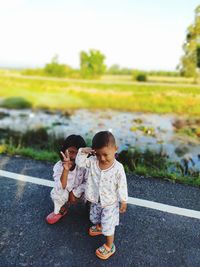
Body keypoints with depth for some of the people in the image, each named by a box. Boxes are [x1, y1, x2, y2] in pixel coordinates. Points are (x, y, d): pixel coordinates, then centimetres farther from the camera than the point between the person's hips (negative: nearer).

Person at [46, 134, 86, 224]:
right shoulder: (58, 166, -25)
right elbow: (61, 188, -36)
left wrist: (75, 193, -23)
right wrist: (66, 169, -50)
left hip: (80, 193, 0)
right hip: (65, 193, 0)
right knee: (56, 193, -29)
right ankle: (61, 210, 6)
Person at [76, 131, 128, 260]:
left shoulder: (118, 168, -28)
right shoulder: (92, 161, -18)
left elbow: (122, 186, -18)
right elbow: (80, 162, -12)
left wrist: (124, 202, -10)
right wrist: (83, 151, -29)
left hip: (110, 203, -5)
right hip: (95, 200, 5)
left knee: (108, 225, 11)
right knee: (95, 217, 31)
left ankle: (110, 247, 36)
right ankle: (99, 227, 64)